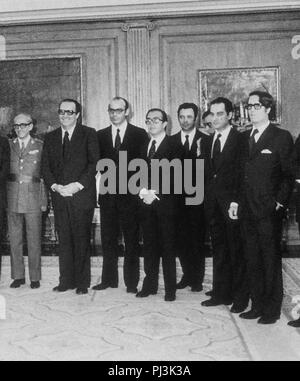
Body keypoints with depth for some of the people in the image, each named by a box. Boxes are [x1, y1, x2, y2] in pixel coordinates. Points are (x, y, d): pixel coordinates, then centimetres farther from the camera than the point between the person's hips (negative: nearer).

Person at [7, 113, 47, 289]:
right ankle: (18, 276, 18)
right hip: (12, 198, 2)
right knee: (14, 238, 7)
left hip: (33, 197, -2)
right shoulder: (8, 145, 10)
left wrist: (44, 201, -3)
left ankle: (35, 277, 12)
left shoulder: (40, 145, 4)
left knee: (34, 239, 2)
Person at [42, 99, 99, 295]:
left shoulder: (89, 134, 2)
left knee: (82, 240, 0)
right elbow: (46, 166, 11)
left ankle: (82, 282, 10)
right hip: (59, 196, 4)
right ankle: (66, 280, 16)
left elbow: (95, 163, -5)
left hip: (82, 195, -3)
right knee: (64, 240, 6)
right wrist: (55, 186, -5)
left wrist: (78, 185, -14)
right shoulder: (50, 137, 15)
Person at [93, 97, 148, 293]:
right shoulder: (101, 135, 12)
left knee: (132, 239, 4)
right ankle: (109, 279, 19)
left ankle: (131, 281, 13)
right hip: (108, 194, 3)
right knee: (108, 239, 8)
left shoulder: (140, 134, 2)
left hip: (130, 194, -3)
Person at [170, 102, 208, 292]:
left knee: (197, 240, 3)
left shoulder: (205, 140, 0)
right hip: (178, 198, 3)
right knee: (181, 239, 7)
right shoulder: (172, 141, 8)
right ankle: (187, 275, 23)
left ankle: (197, 279, 17)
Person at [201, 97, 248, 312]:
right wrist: (207, 196, 1)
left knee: (236, 252, 4)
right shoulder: (209, 140, 12)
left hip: (231, 202, -6)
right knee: (218, 250, 14)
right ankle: (221, 293, 26)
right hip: (213, 203, 6)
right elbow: (208, 171, 12)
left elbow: (242, 173, -12)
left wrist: (236, 202, -17)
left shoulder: (240, 139, -8)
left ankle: (240, 297, 17)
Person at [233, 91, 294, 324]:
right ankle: (257, 305, 23)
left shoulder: (281, 137, -3)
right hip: (247, 210, 5)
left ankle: (272, 309, 16)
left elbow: (289, 175, -4)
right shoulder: (243, 138, 13)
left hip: (269, 210, -5)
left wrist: (280, 202, -11)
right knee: (253, 260, 11)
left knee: (271, 259, 4)